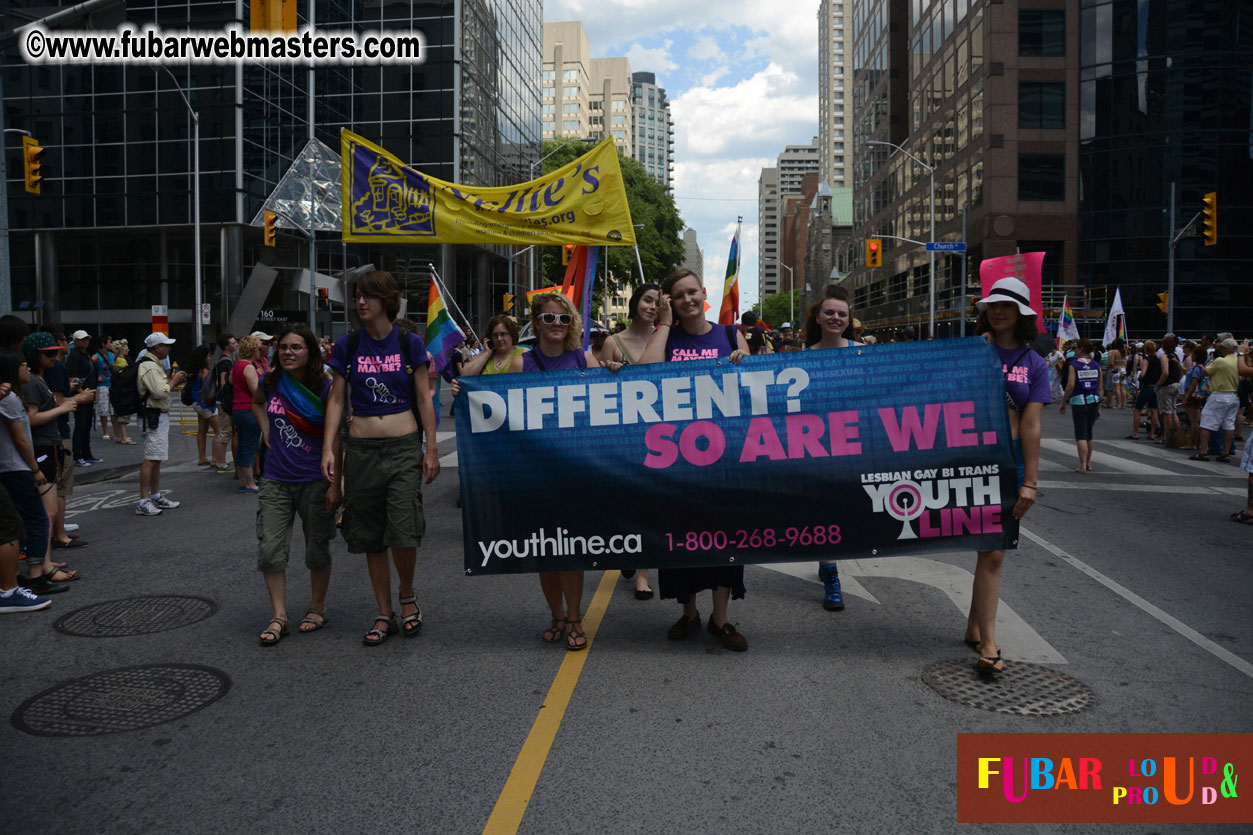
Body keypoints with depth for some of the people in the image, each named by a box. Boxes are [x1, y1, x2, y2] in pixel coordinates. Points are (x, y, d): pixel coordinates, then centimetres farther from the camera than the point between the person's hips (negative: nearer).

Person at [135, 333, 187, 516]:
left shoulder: (154, 365, 18)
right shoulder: (149, 366, -16)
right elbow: (160, 392, -24)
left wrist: (172, 381, 10)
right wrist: (173, 381, -9)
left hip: (159, 416, 11)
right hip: (153, 417, -11)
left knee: (157, 459, 16)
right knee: (150, 459, -11)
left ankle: (156, 497, 25)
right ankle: (143, 503, -10)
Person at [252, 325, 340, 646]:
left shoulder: (325, 389, -10)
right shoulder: (271, 382, 2)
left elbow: (334, 439, -10)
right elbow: (257, 403, 27)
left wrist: (335, 484, -14)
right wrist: (266, 429, 9)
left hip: (314, 481, -3)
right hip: (276, 480, 4)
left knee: (317, 550, 9)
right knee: (270, 549, -1)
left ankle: (317, 608, 27)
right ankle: (279, 617, 9)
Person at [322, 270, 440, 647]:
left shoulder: (409, 343, 0)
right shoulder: (348, 345, 4)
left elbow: (424, 398, 2)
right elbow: (336, 400, 7)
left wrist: (432, 449, -1)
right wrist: (328, 449, -2)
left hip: (404, 447, -2)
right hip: (362, 450, 2)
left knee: (403, 533, -12)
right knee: (372, 538, 8)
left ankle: (408, 597, 17)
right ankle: (385, 615, 21)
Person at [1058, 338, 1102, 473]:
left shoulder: (1074, 365, -7)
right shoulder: (1096, 365, 6)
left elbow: (1071, 385, -16)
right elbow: (1101, 388, 7)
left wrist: (1063, 402, -7)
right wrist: (1099, 407, 14)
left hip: (1078, 402, -5)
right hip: (1094, 401, 5)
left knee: (1081, 435, -2)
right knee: (1089, 433, 18)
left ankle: (1083, 466, -9)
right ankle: (1088, 463, 28)